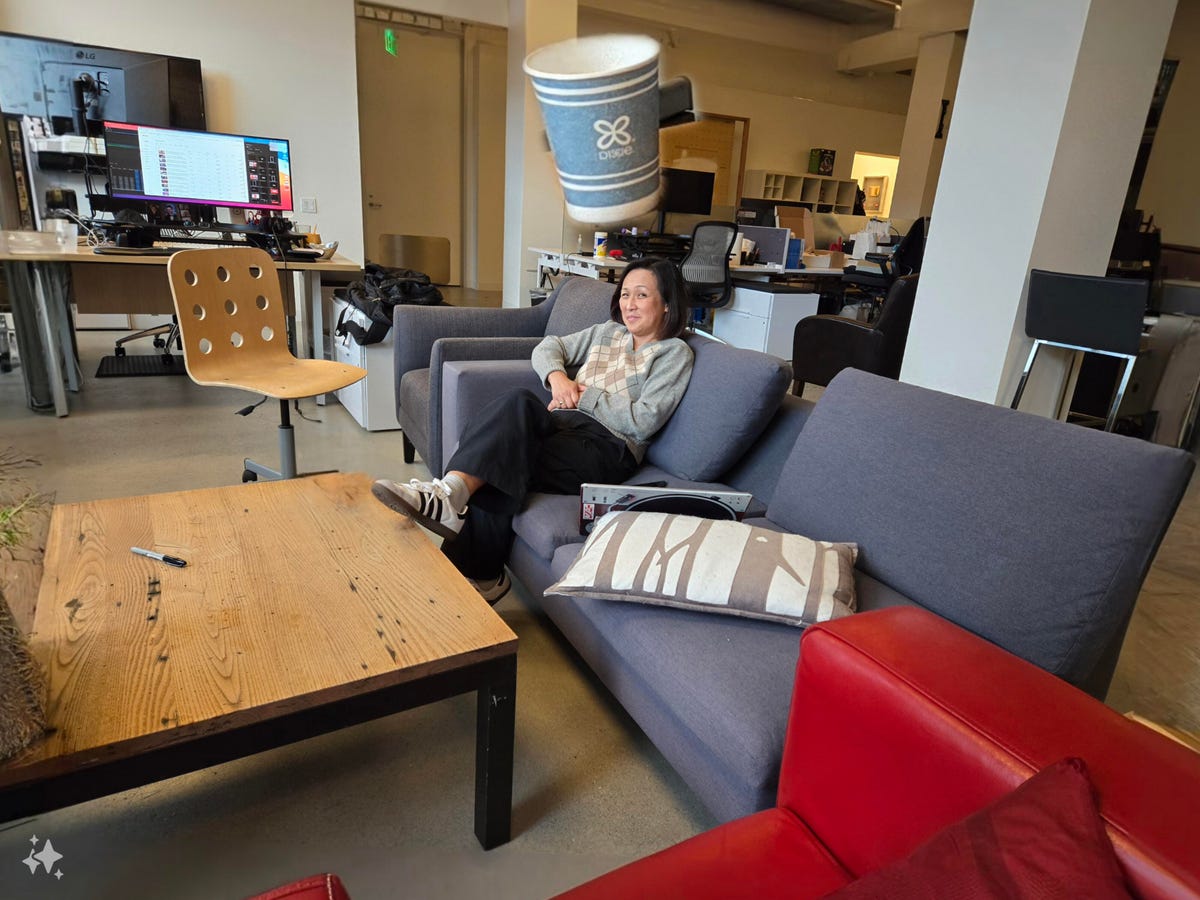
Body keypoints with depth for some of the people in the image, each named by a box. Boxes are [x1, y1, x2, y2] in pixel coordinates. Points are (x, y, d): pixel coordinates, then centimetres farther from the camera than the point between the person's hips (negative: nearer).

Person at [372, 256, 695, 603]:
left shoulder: (674, 353, 7)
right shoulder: (607, 332, 27)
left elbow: (643, 422, -7)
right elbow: (547, 347, 23)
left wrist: (585, 396, -4)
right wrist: (558, 377, 2)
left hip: (608, 447, -5)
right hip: (564, 424, 5)